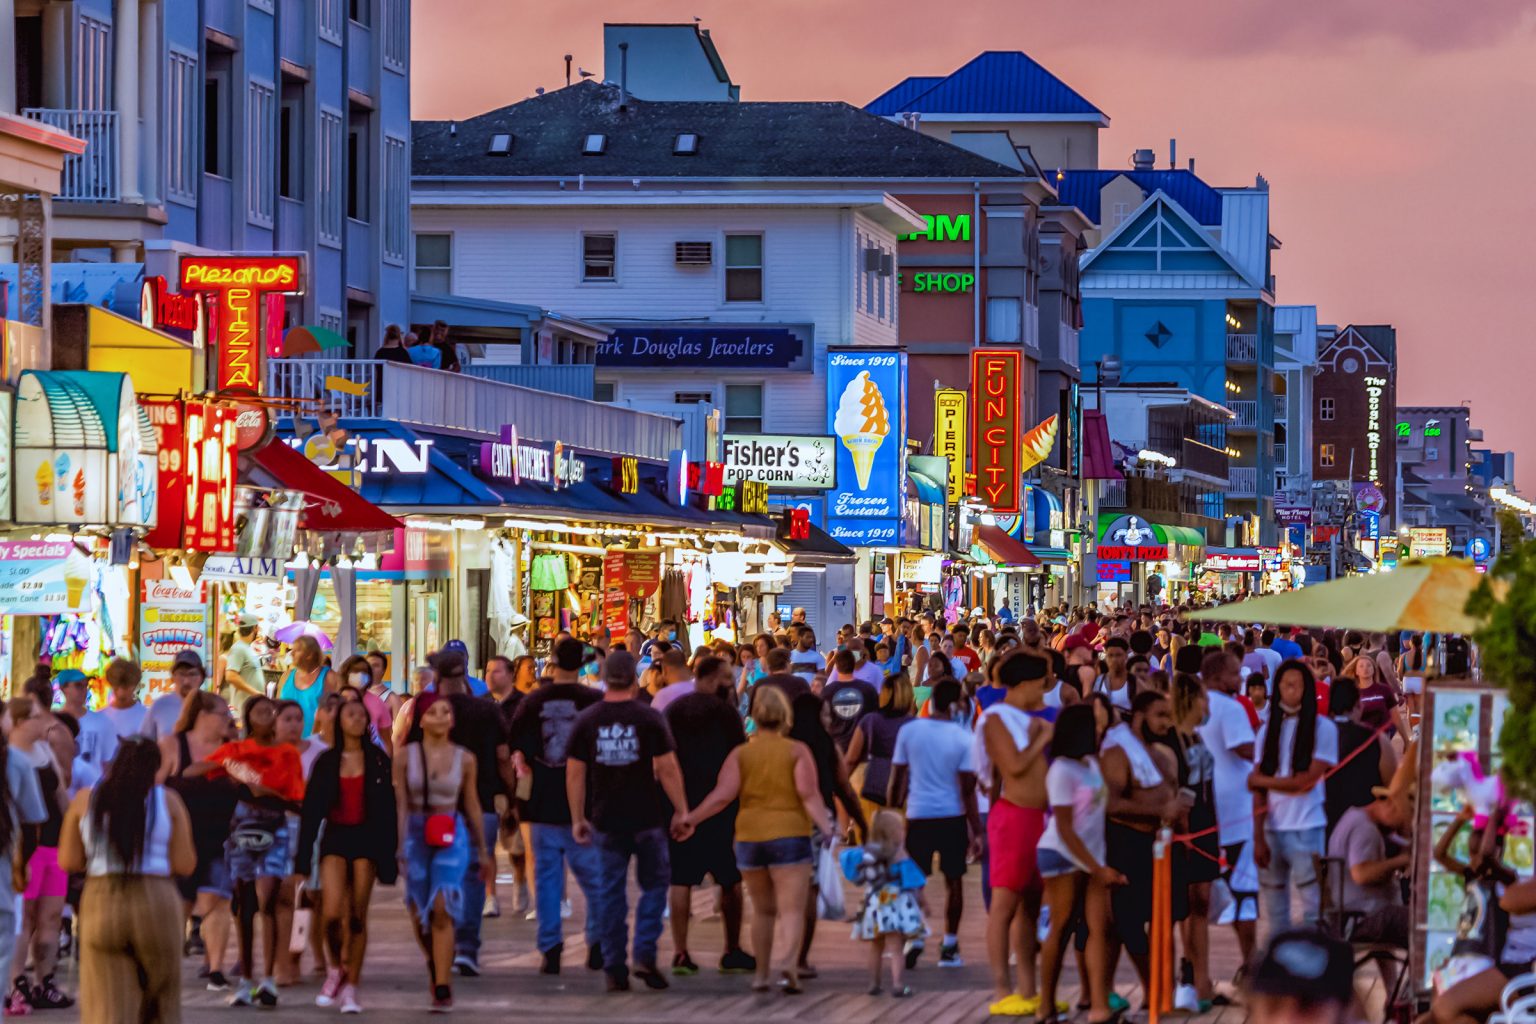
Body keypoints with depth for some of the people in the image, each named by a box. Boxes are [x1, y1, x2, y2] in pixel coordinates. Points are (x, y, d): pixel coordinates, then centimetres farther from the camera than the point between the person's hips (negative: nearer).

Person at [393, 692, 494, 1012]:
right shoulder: (405, 757, 2)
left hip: (452, 836, -1)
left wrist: (483, 851, 13)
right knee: (420, 914, 7)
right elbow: (401, 804, 1)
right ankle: (436, 970, 34)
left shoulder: (464, 759, 3)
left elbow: (472, 806, 9)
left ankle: (443, 989, -15)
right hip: (416, 833, 1)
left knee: (441, 908, -15)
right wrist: (400, 845, -6)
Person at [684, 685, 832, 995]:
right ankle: (789, 961, -30)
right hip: (789, 833, -3)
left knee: (763, 910, 17)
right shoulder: (797, 751, 0)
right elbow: (809, 794, -13)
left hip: (750, 838, 3)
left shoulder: (740, 754, 4)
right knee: (791, 909, -6)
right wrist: (825, 827, -17)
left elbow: (722, 795, -6)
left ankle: (761, 974, 19)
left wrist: (690, 818, 3)